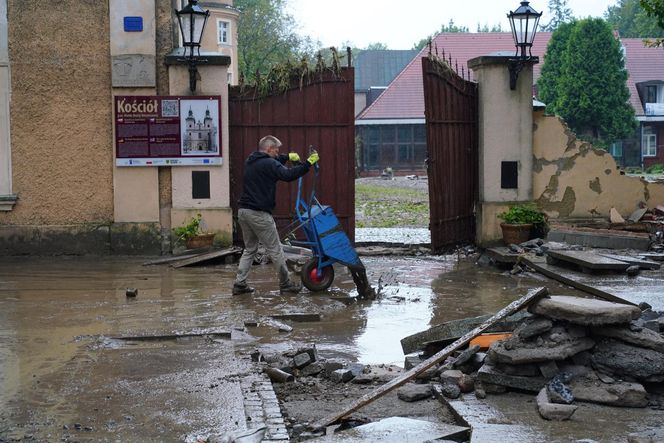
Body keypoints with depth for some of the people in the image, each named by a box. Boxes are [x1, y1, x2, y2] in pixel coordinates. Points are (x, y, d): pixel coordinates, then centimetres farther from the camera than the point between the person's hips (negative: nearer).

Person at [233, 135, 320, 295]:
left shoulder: (251, 162, 17)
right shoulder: (269, 164, -11)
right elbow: (288, 175, -21)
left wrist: (287, 157, 30)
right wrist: (308, 163, -16)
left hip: (243, 211, 9)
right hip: (259, 214, -9)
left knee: (249, 249, 18)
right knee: (275, 250, 2)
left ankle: (239, 283, 10)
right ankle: (286, 285, 9)